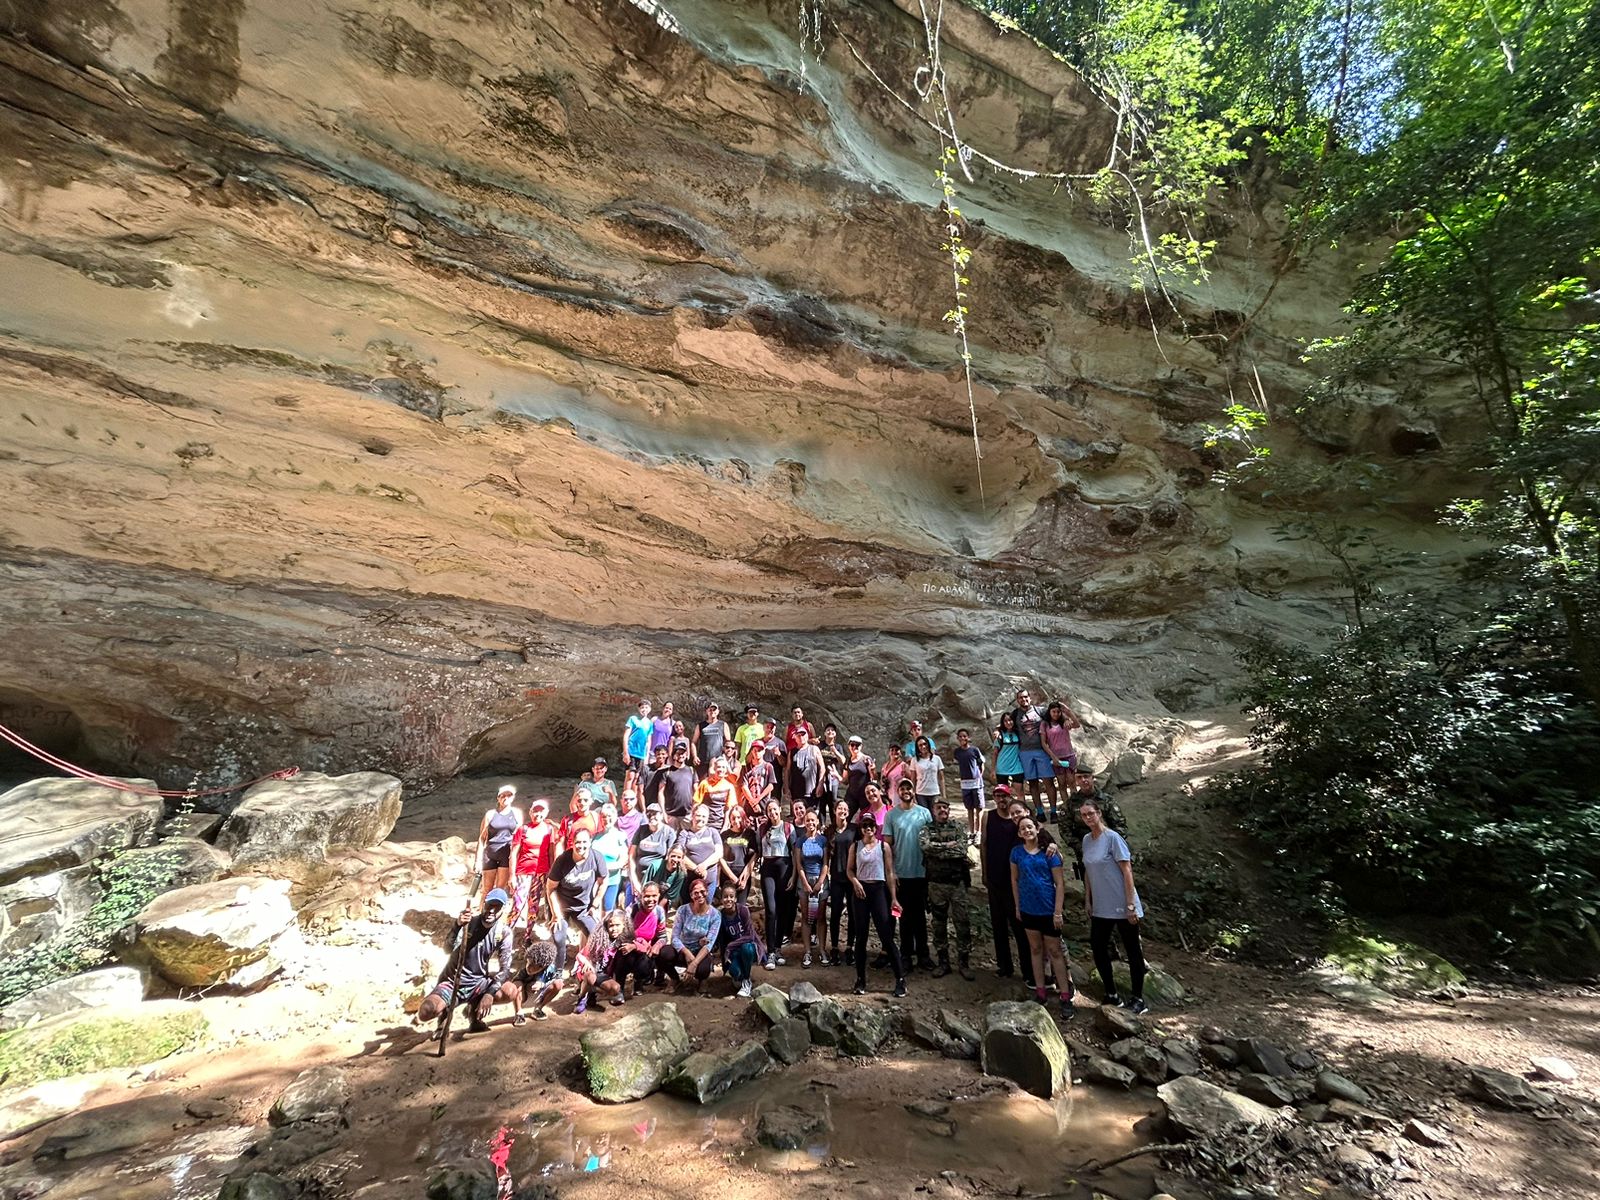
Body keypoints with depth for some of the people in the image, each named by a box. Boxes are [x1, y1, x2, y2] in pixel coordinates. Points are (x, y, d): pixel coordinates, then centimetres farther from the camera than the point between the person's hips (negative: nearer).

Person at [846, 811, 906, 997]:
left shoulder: (883, 846, 0)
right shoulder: (855, 846, 5)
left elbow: (889, 873, 1)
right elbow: (849, 869, 10)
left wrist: (893, 898, -3)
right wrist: (855, 882, -11)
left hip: (878, 890, -2)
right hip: (861, 891, 2)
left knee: (886, 936, -4)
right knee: (860, 937, 7)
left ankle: (900, 979, 6)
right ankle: (860, 980, 18)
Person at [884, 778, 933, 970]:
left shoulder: (925, 813, 0)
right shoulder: (891, 815, -2)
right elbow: (887, 844, -1)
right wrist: (891, 871, -7)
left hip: (922, 872, 0)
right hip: (901, 873, 0)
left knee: (920, 914, 10)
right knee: (905, 915, 10)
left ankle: (922, 954, 22)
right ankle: (906, 954, 22)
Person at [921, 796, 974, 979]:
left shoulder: (959, 826, 3)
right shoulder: (926, 829, 4)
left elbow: (962, 850, -12)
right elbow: (926, 846, -16)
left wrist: (937, 851, -11)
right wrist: (949, 845, -14)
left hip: (957, 881, -1)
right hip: (936, 882, 1)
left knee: (963, 922, 1)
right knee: (939, 923, 9)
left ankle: (964, 962, 13)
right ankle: (943, 962, 20)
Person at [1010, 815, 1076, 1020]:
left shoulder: (1049, 852, -10)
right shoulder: (1017, 852, -2)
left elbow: (1060, 883, -9)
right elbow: (1015, 880, 6)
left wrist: (1058, 911, -11)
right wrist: (1017, 907, 6)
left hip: (1048, 909, -3)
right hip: (1028, 909, 3)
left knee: (1054, 951, 4)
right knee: (1035, 949, 14)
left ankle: (1066, 997, 13)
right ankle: (1040, 993, 25)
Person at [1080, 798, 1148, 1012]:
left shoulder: (1112, 837, -15)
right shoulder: (1086, 840, 5)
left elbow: (1127, 871, -15)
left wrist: (1131, 905, -17)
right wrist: (1087, 900, 12)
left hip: (1122, 907, -7)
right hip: (1100, 908, 7)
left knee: (1133, 952, 7)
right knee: (1098, 949, 10)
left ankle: (1137, 999, 20)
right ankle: (1111, 995, 25)